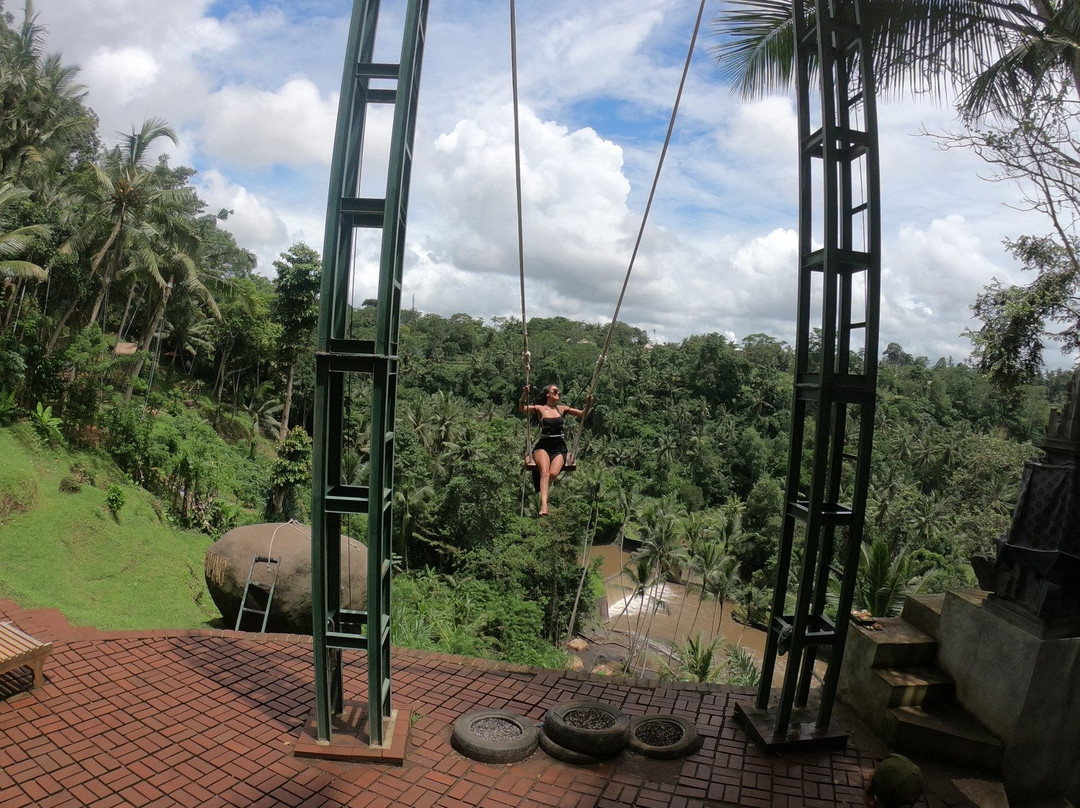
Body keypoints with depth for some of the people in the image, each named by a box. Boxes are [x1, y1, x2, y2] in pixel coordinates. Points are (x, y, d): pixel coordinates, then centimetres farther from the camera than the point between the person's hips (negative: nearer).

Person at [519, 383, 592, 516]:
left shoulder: (562, 409, 12)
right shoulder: (539, 409, 4)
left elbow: (582, 414, 11)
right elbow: (522, 408, -11)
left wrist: (588, 404, -8)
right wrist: (525, 394, -29)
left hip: (559, 447, 2)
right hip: (543, 446, -2)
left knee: (553, 473, -25)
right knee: (544, 472, -30)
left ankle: (542, 490, 7)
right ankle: (544, 504, -39)